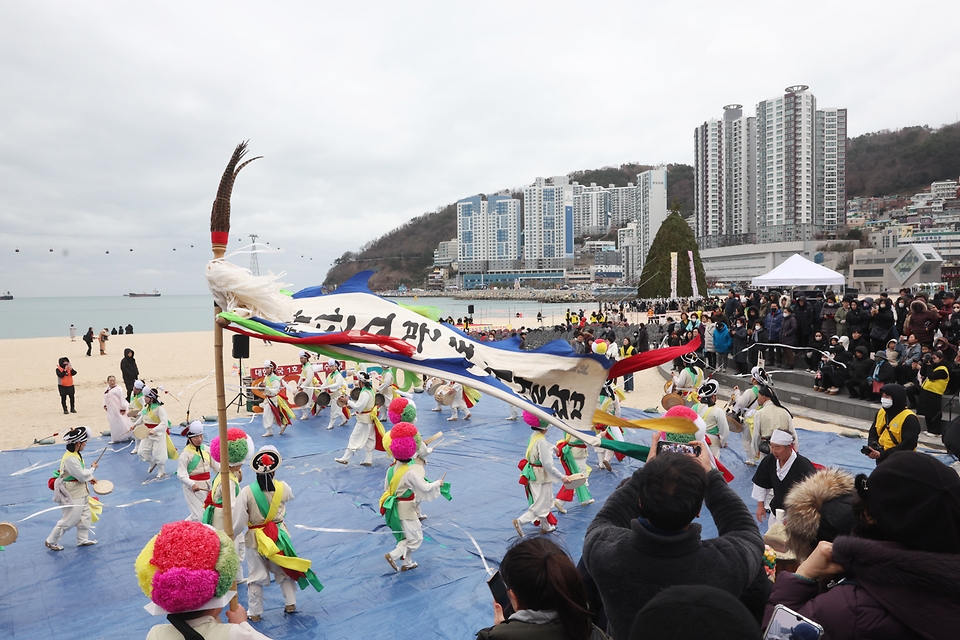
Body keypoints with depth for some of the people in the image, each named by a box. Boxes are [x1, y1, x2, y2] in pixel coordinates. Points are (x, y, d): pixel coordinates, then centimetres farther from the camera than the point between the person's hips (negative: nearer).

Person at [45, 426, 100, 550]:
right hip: (73, 496, -10)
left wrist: (89, 478, 2)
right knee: (68, 520, 3)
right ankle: (51, 541, 21)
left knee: (85, 516, 18)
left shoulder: (77, 454, 3)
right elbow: (82, 476, -24)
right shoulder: (70, 459, -28)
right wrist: (93, 468, -9)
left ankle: (83, 539, 30)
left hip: (81, 493, 10)